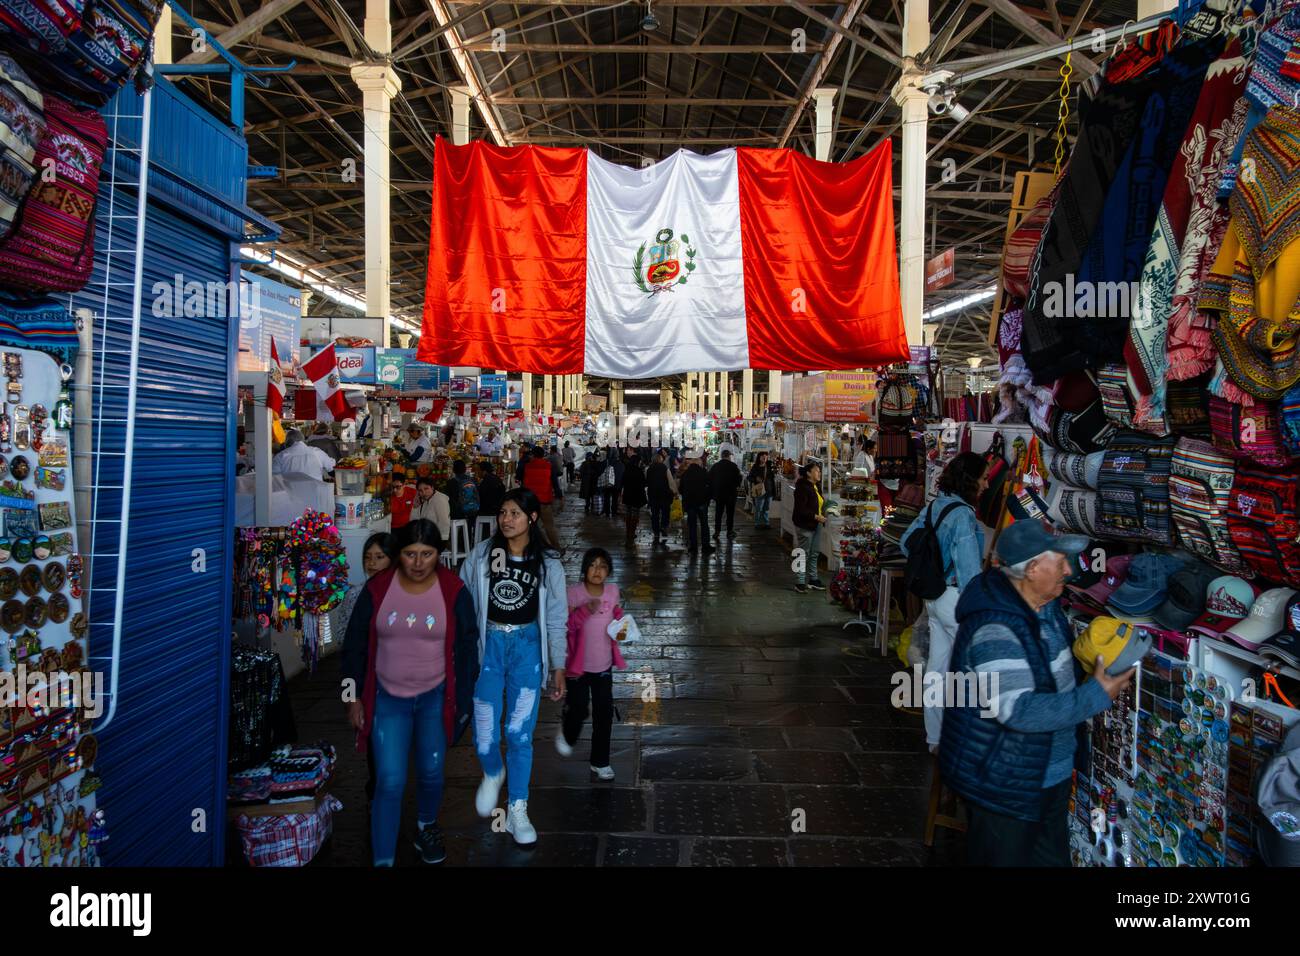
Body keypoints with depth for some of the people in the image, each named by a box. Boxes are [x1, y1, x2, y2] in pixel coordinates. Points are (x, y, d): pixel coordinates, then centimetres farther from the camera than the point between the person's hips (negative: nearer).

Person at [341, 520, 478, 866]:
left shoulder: (454, 591, -12)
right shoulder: (376, 589, -10)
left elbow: (466, 650, -4)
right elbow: (355, 646, 0)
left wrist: (462, 702, -3)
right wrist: (353, 697, 1)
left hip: (435, 698, 1)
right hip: (387, 698, 0)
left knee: (431, 774, 15)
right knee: (389, 783, -3)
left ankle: (427, 827, 45)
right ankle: (382, 860, 9)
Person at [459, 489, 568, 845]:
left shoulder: (547, 563, -4)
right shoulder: (481, 555, -5)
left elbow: (556, 619, 0)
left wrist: (559, 667, 1)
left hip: (527, 647, 0)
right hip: (488, 644, 1)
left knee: (520, 733, 2)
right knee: (485, 733, 2)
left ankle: (517, 811, 20)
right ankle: (493, 774, 38)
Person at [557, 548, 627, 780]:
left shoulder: (613, 591, -2)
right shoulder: (574, 593, -16)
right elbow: (563, 626, -19)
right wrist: (585, 611, -32)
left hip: (604, 665, 4)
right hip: (578, 665, -4)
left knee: (604, 713, 6)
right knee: (578, 710, 4)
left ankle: (600, 762, 23)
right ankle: (566, 734, 40)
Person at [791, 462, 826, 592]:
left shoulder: (816, 486, 11)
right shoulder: (803, 488, -18)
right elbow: (800, 509, -22)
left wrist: (823, 513, 7)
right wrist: (815, 516, -24)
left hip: (816, 524, 9)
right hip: (805, 525, -9)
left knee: (814, 553, 15)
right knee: (803, 554, -2)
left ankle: (812, 579, 26)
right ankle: (799, 582, 6)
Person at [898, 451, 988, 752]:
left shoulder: (934, 505, 6)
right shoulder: (963, 515, -19)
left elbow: (907, 542, 15)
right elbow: (969, 569, -19)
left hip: (934, 595, 9)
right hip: (957, 599, -9)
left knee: (937, 665, 16)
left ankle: (935, 737, 27)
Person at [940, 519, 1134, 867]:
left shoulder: (1045, 605, 2)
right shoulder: (994, 630, -31)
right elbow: (1019, 710, -34)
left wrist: (1097, 666, 0)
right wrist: (1096, 696, -27)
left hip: (1051, 772, 9)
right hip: (1003, 785, -9)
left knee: (1052, 858, 24)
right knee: (1007, 858, 10)